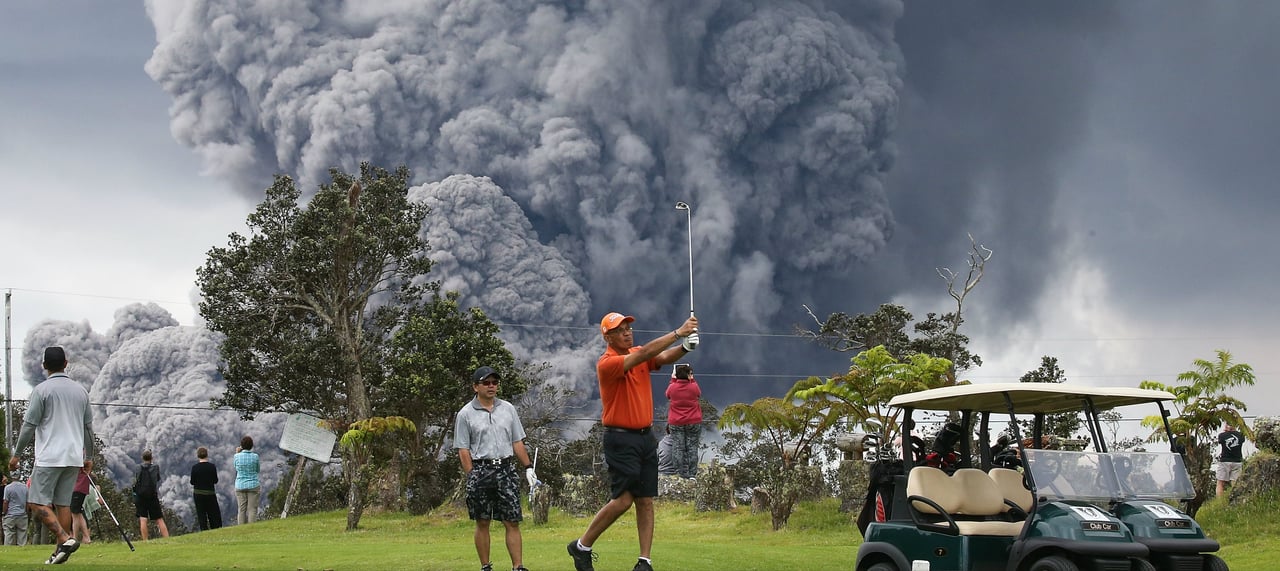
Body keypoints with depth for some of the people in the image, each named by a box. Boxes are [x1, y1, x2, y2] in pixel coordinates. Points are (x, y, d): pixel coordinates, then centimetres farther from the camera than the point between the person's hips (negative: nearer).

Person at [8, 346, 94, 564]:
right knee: (63, 503, 9)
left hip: (49, 457, -6)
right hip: (74, 457, 6)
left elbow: (29, 425, -8)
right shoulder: (80, 390, 11)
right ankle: (60, 553, 6)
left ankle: (65, 539, -22)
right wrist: (89, 457, 25)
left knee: (38, 503, -5)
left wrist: (17, 454, 1)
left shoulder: (42, 390, -7)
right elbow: (88, 426, 17)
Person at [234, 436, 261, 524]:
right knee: (252, 509, 1)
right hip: (253, 485, -1)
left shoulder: (237, 456, -6)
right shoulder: (255, 456, -8)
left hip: (240, 485, 1)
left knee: (241, 509, 6)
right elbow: (257, 470, 5)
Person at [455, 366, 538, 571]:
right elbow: (463, 450, -1)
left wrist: (528, 468, 10)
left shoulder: (507, 409, 12)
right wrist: (472, 477, -8)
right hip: (481, 470, -2)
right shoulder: (466, 414, 1)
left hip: (506, 468, 3)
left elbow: (517, 443, 16)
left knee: (512, 522, -2)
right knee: (482, 522, 3)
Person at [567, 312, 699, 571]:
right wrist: (678, 332, -28)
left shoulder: (638, 355, 9)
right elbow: (644, 354, -26)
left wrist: (685, 347, -29)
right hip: (621, 439, -7)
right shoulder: (607, 363, -13)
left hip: (646, 437, 7)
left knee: (645, 501, 2)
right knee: (623, 499, -10)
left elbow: (663, 357, -8)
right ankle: (582, 546, 5)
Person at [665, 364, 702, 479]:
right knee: (692, 447, 4)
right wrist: (692, 380, 19)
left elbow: (668, 395, 17)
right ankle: (692, 473, 3)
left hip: (676, 423, 0)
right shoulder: (694, 387, -9)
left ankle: (681, 472, 1)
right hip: (693, 422, 0)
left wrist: (673, 380, 22)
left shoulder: (672, 387, -7)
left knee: (678, 448, 3)